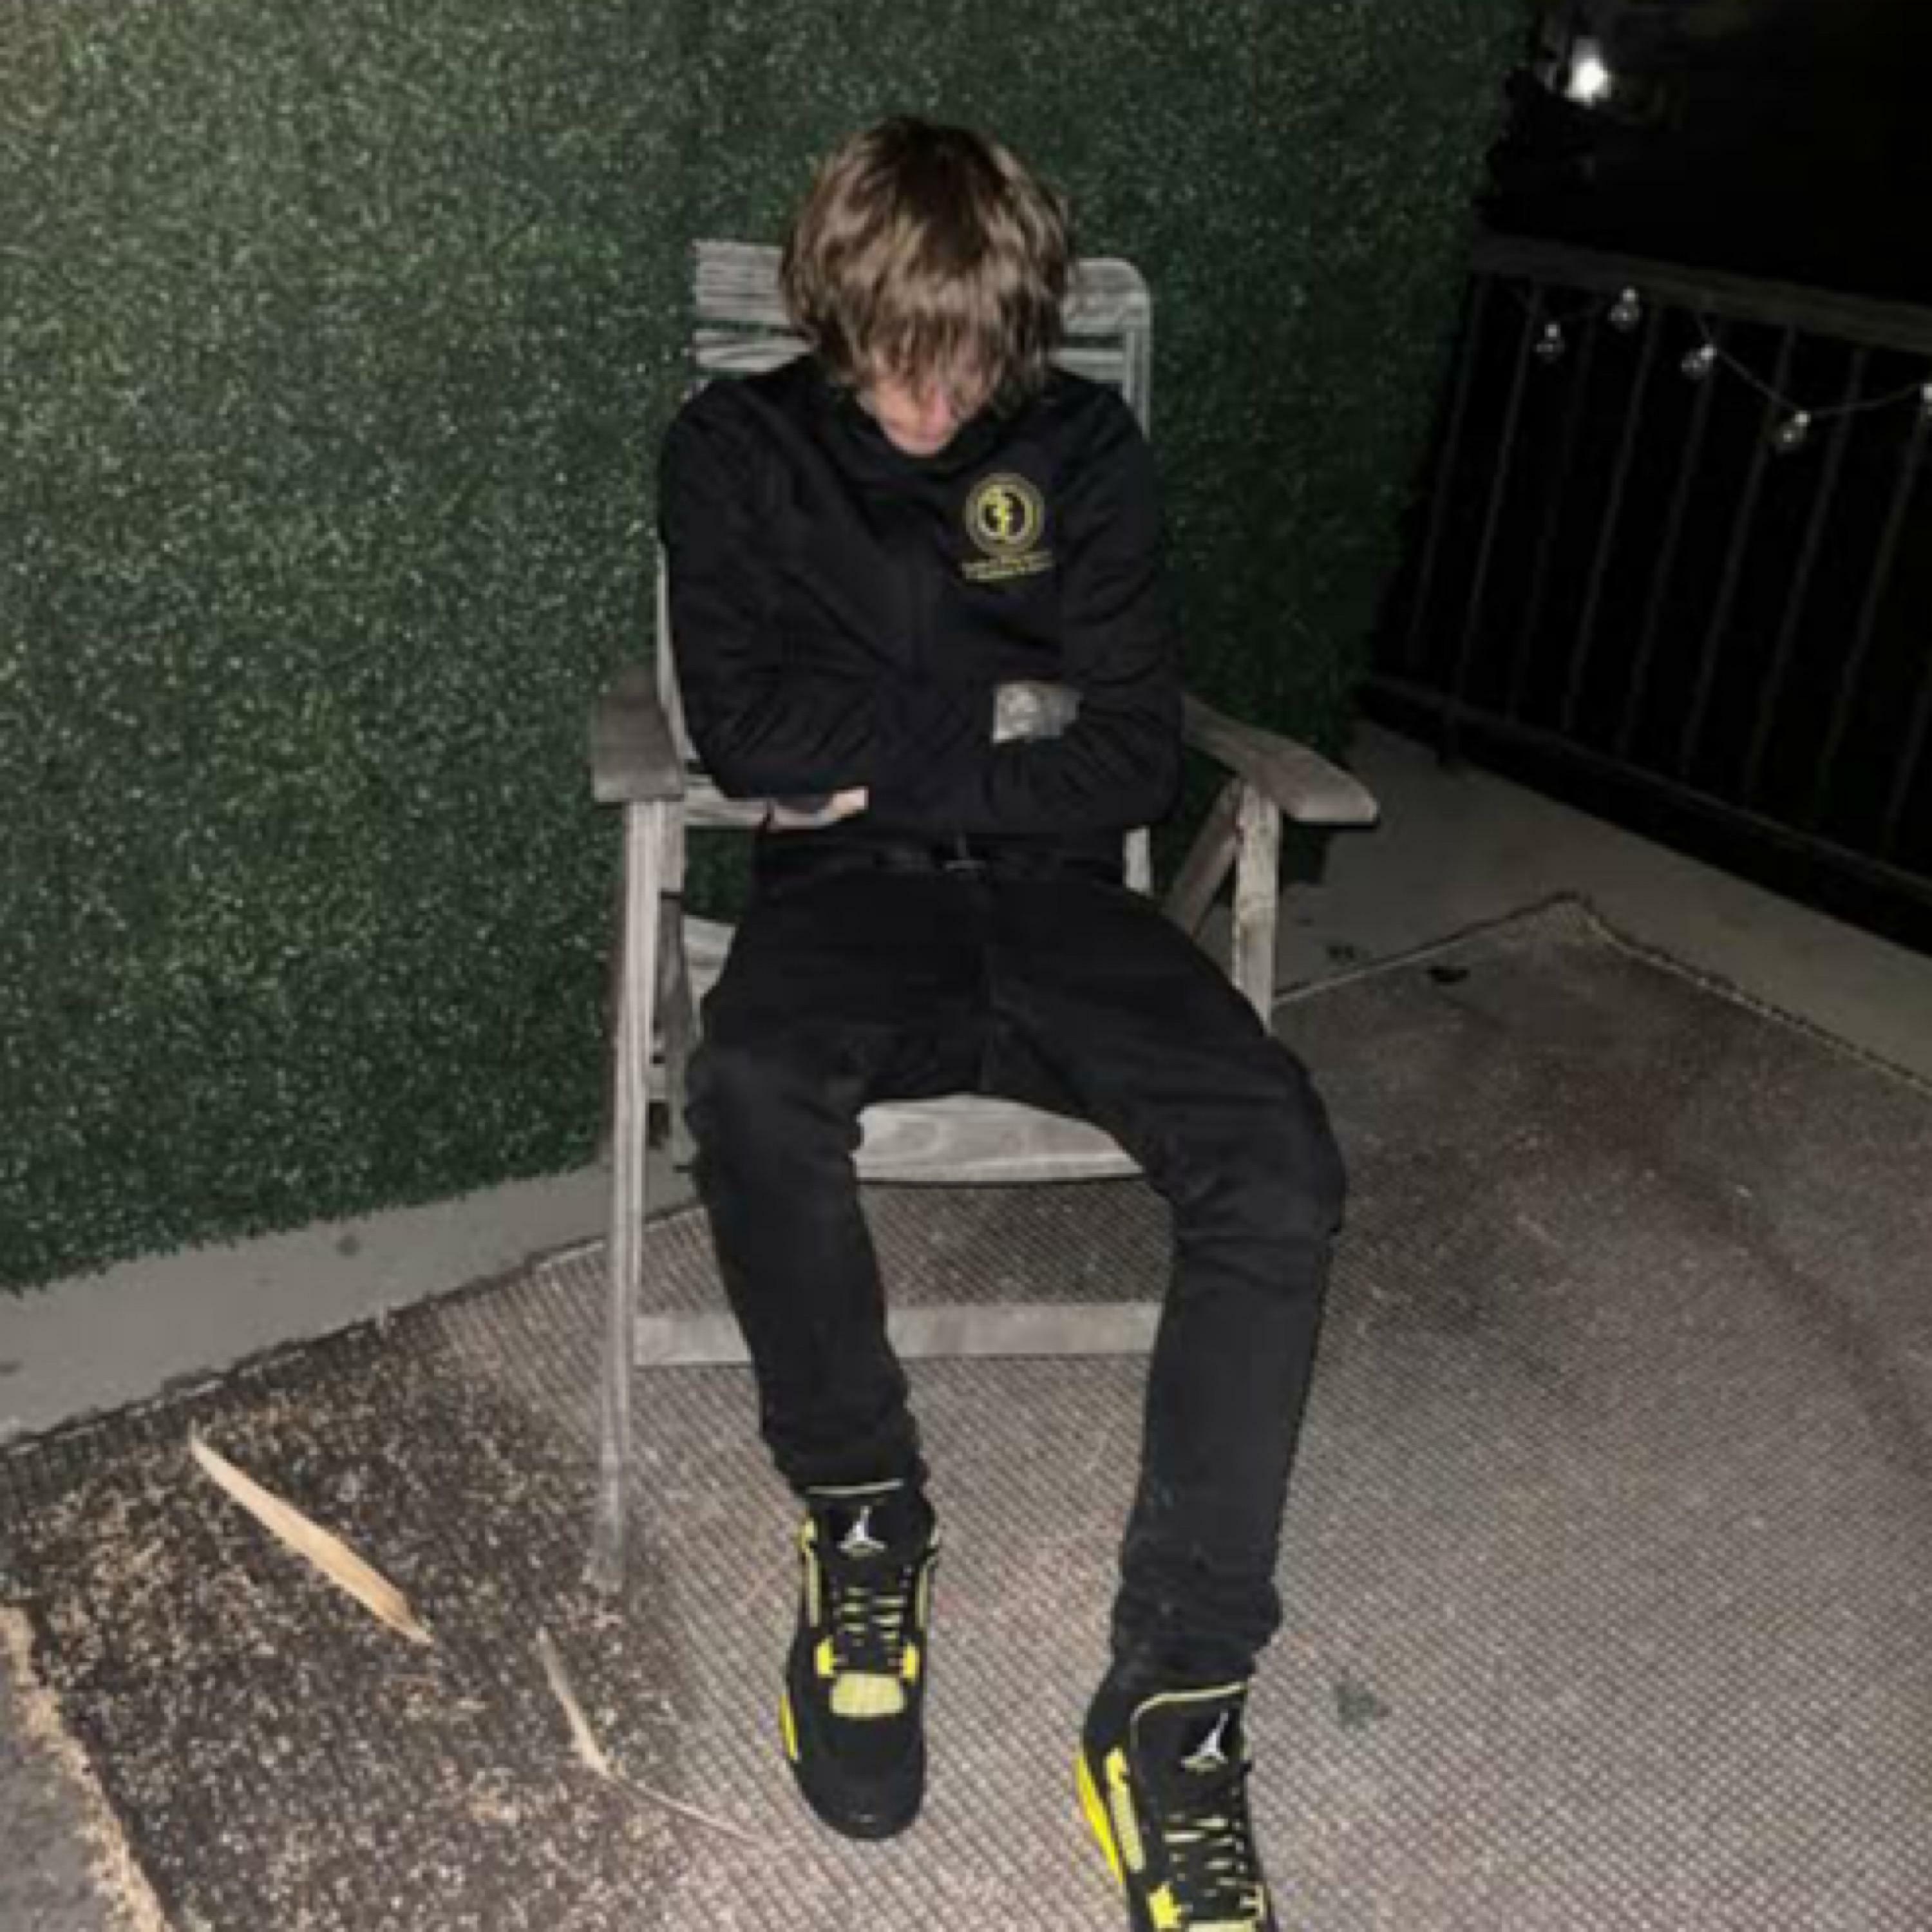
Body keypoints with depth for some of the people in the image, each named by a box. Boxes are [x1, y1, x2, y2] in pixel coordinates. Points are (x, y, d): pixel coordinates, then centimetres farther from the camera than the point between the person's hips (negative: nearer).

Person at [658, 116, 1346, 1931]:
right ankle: (863, 1519, -10)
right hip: (845, 894, -1)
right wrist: (992, 713, -4)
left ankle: (1177, 1699, -17)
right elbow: (743, 729, -8)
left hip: (1049, 893, 2)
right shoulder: (737, 446, 6)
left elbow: (1131, 760, -1)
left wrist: (882, 759, -7)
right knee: (754, 1088, -37)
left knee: (1277, 1159, -26)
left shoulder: (1081, 447, 8)